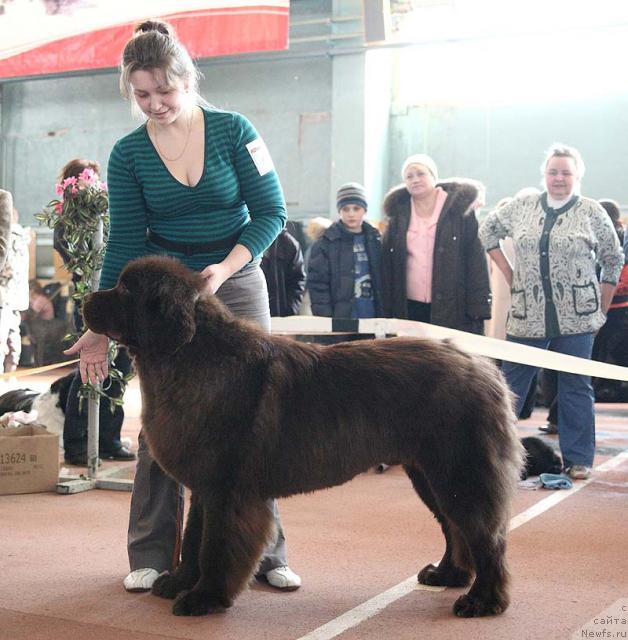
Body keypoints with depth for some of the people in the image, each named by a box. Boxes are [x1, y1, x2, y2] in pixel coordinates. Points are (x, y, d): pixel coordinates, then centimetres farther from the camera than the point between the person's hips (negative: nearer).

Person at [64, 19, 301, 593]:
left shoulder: (232, 130, -7)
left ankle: (266, 552, 8)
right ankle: (152, 554, 11)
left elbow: (271, 212, -7)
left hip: (237, 284, -1)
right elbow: (123, 244, -3)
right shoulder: (128, 154, -3)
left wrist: (223, 269, -21)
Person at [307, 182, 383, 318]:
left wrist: (383, 316, 5)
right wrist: (325, 321, -13)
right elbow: (318, 283, -5)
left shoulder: (375, 240, 10)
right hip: (340, 321, -4)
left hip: (371, 318, 4)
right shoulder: (326, 243, -2)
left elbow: (383, 281, 12)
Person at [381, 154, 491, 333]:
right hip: (409, 309, 3)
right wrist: (388, 312, 5)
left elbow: (476, 260, -3)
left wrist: (478, 309, -10)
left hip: (452, 308, -3)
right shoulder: (398, 216, 10)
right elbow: (387, 266, 11)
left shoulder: (459, 210, 0)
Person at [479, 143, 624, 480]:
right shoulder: (522, 207, 6)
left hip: (576, 318, -2)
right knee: (511, 384, 7)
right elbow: (487, 229, 19)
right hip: (527, 316, 2)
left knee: (575, 388, 4)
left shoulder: (592, 212, 1)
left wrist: (601, 311, 5)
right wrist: (508, 272, 10)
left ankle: (578, 459, 13)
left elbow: (613, 261, 7)